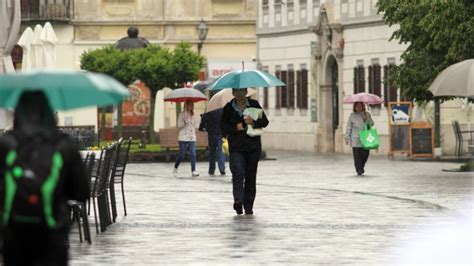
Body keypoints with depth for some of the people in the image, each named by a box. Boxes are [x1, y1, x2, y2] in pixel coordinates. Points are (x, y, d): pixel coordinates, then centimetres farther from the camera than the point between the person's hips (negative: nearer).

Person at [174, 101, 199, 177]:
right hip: (183, 138, -4)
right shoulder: (182, 115, -3)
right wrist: (184, 122, -22)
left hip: (192, 138, 4)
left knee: (193, 154, -8)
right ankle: (175, 168, 22)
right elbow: (179, 126, -6)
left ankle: (193, 171, -9)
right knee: (181, 155, 0)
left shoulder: (193, 115, 13)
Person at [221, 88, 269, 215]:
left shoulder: (254, 105, 8)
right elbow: (224, 127, 6)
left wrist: (253, 123, -14)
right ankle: (238, 200, -31)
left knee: (250, 176, 4)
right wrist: (236, 128, -11)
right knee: (238, 173, -19)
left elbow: (265, 121, 5)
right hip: (236, 147, -1)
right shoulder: (228, 108, 7)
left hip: (253, 147, 1)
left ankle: (248, 206, 10)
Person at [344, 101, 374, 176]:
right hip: (355, 139, -2)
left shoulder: (367, 115, 10)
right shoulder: (352, 116, 5)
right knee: (357, 155, -7)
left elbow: (371, 124, 4)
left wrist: (366, 118, -12)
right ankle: (359, 170, 2)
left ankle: (361, 167, 25)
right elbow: (348, 127, 6)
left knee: (365, 154, -1)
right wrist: (347, 137, 1)